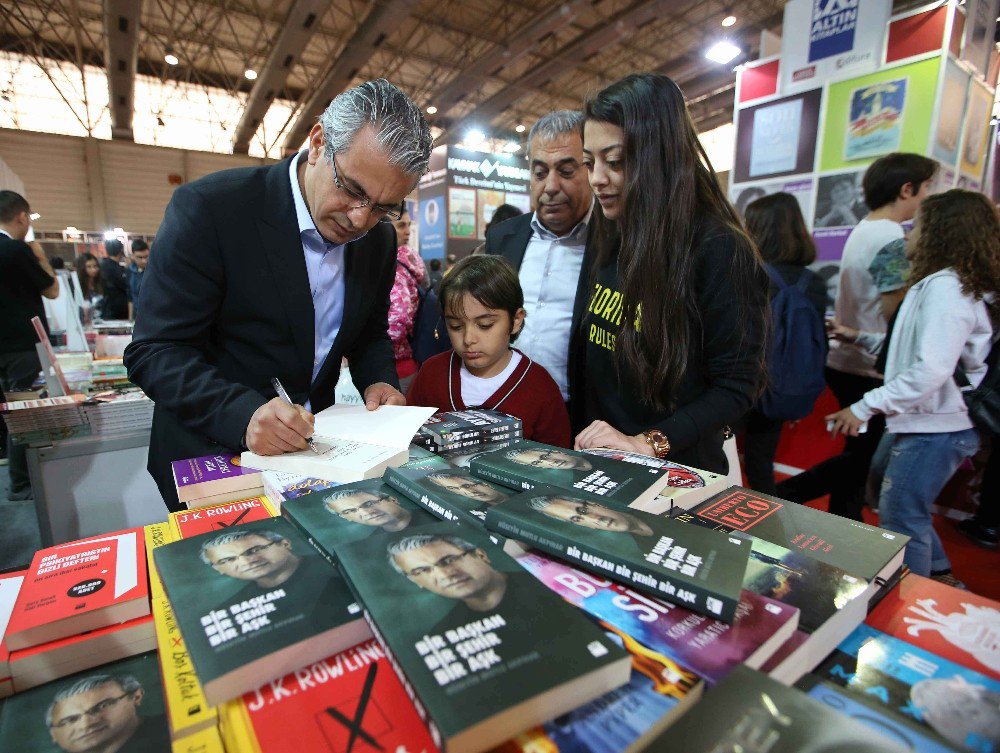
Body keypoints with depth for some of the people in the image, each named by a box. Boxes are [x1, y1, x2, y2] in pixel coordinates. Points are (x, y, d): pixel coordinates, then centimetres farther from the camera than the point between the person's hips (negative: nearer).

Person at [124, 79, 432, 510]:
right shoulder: (209, 208, -17)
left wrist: (379, 381, -10)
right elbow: (155, 352, -17)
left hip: (311, 446, 3)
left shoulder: (380, 239, -2)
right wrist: (244, 414, -32)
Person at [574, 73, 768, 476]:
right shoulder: (609, 243, 1)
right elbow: (597, 360, 4)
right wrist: (581, 437, -4)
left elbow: (735, 386, -17)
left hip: (677, 472, -6)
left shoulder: (720, 251, -18)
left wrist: (647, 443, -26)